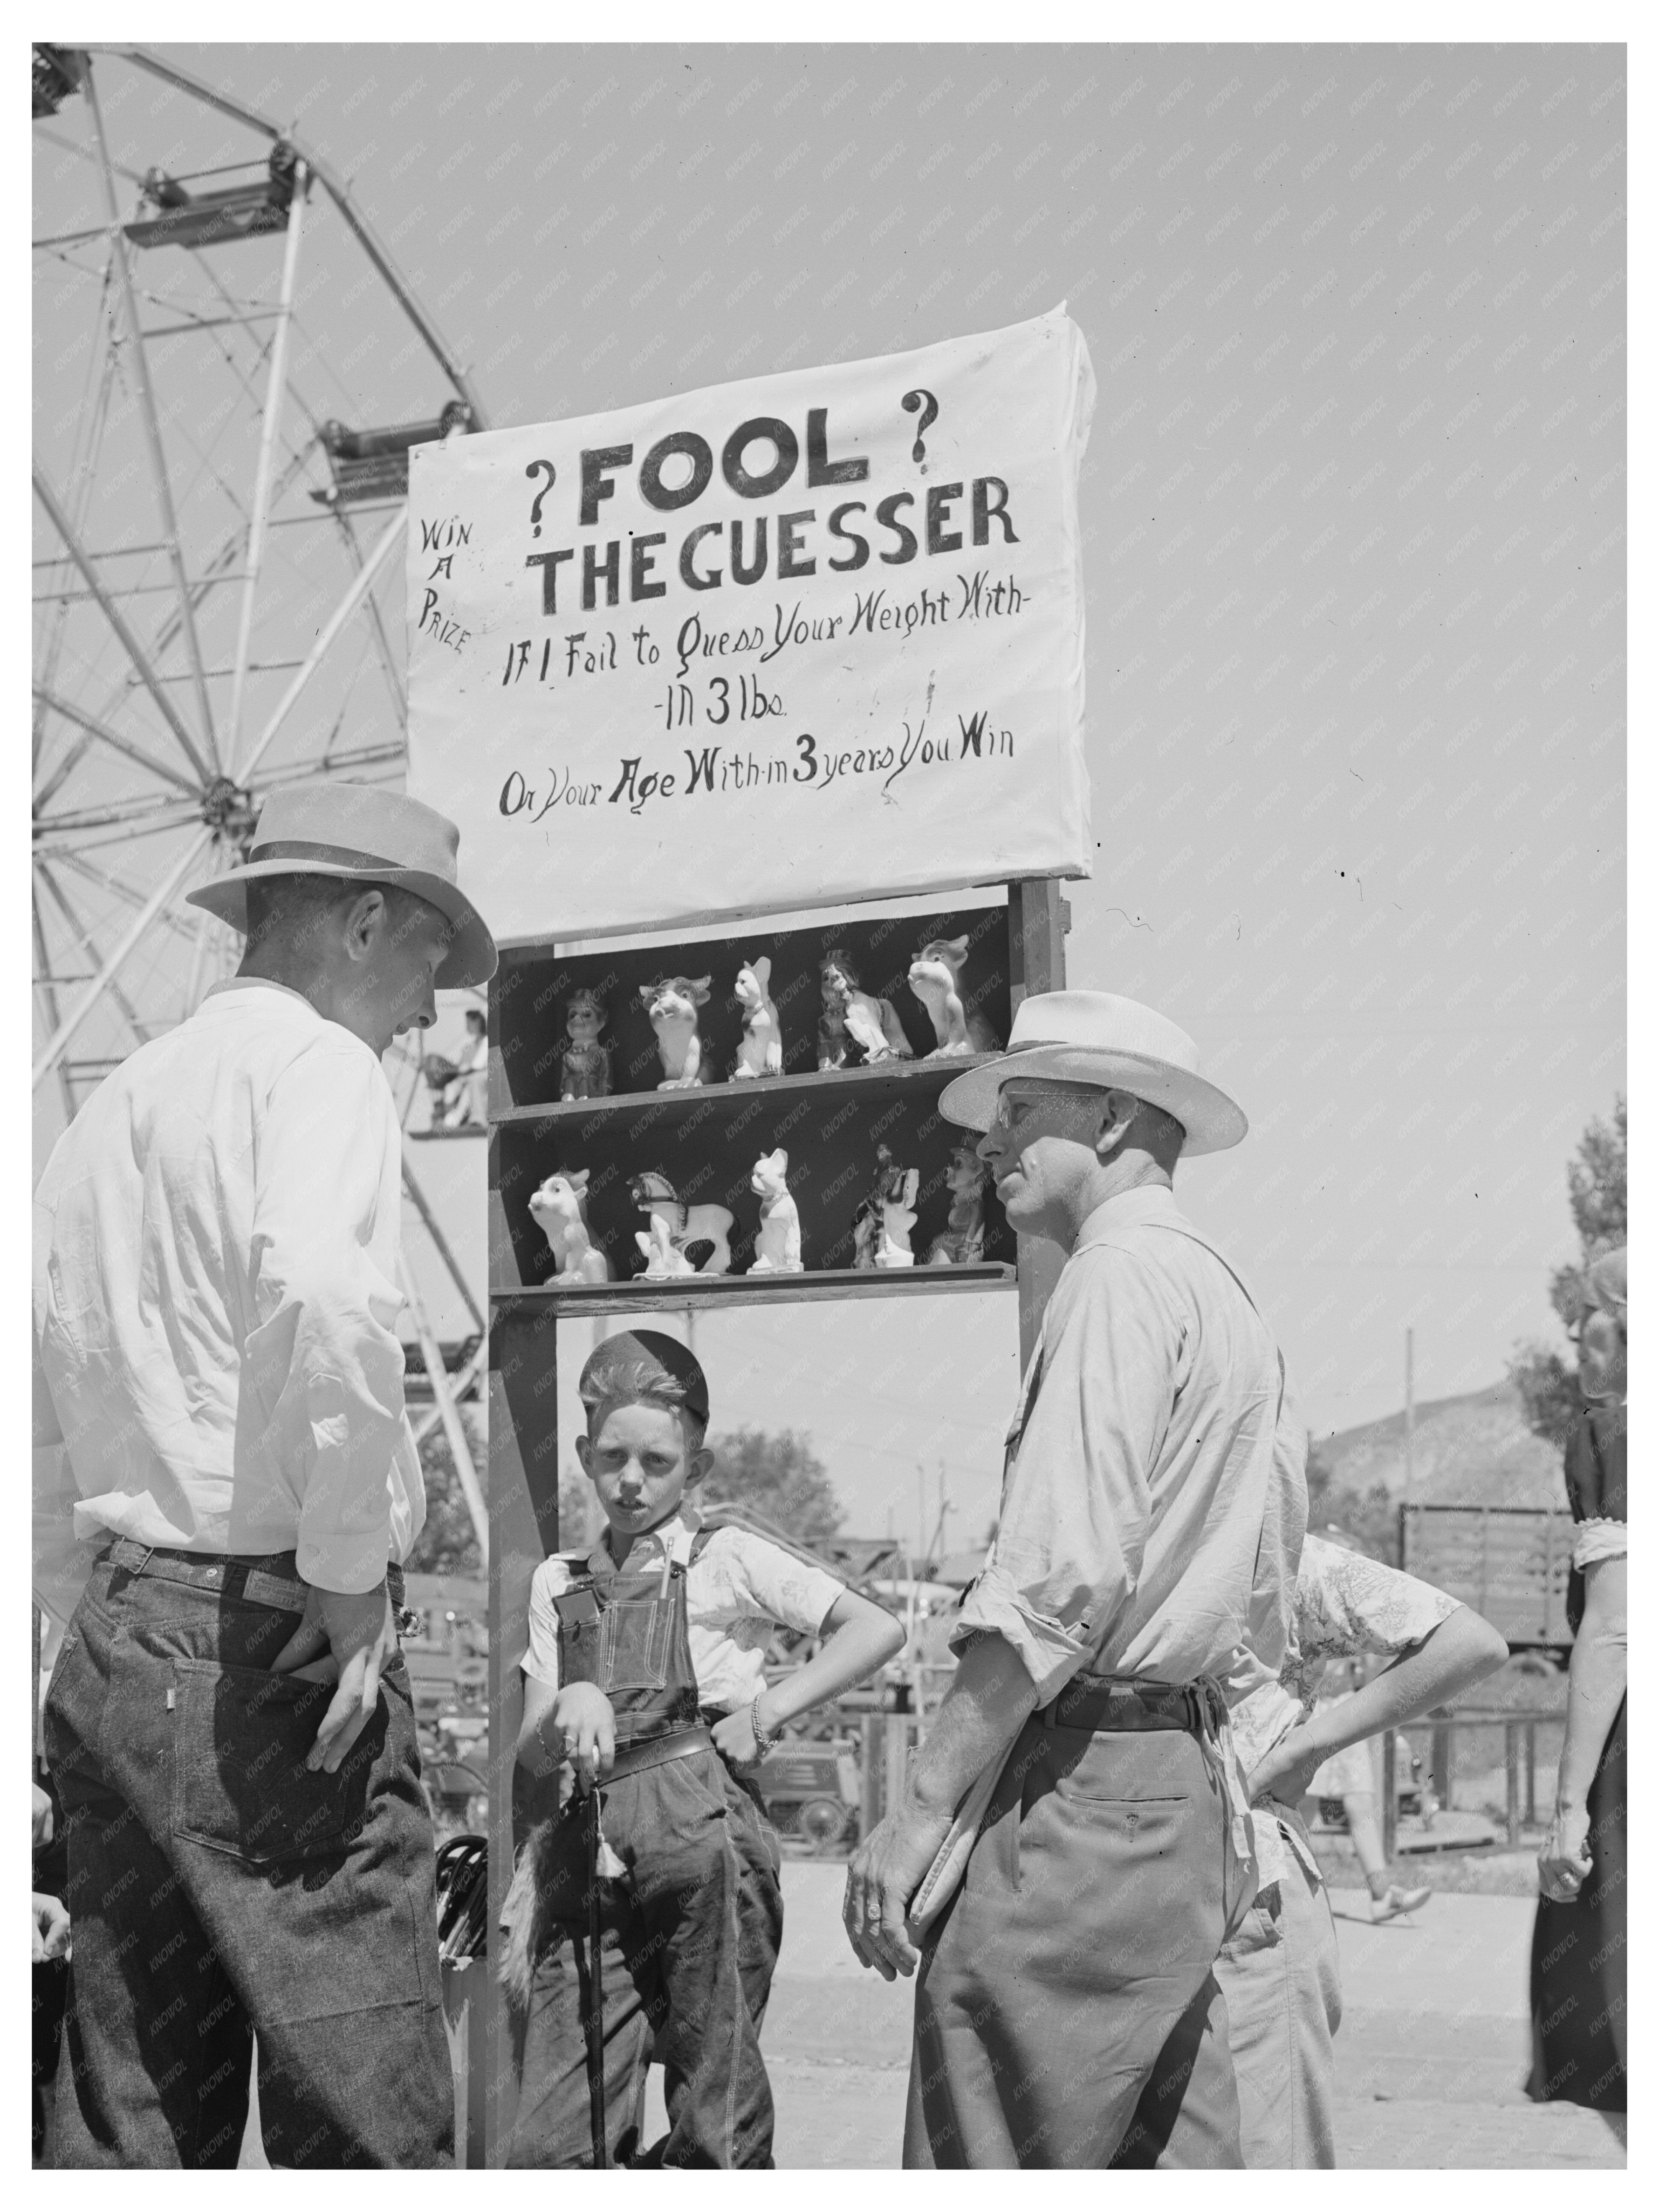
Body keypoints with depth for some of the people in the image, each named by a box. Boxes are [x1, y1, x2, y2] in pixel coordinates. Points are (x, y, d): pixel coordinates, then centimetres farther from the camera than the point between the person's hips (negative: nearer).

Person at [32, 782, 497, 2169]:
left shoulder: (113, 1101, 19)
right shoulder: (317, 1062, -6)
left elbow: (40, 1400, 21)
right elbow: (325, 1300, -25)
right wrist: (350, 1574, -17)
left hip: (116, 1640, 8)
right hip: (272, 1634, -8)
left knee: (129, 2118, 11)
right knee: (362, 2116, -5)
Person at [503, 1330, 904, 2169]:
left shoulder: (728, 1558, 9)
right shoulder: (559, 1582, 20)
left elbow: (877, 1629, 2)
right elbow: (530, 1761, 14)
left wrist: (769, 1706, -5)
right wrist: (567, 1709, -8)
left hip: (703, 1834, -3)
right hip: (588, 1858, 3)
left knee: (717, 2120, -1)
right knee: (551, 2144, -6)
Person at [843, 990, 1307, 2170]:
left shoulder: (1124, 1274, -9)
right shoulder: (1232, 1294, 20)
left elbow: (1061, 1580, -19)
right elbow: (1266, 1602, 21)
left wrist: (923, 1807, -17)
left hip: (1086, 1791, -10)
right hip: (1196, 1789, 10)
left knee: (987, 2158, -7)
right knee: (1179, 2158, 13)